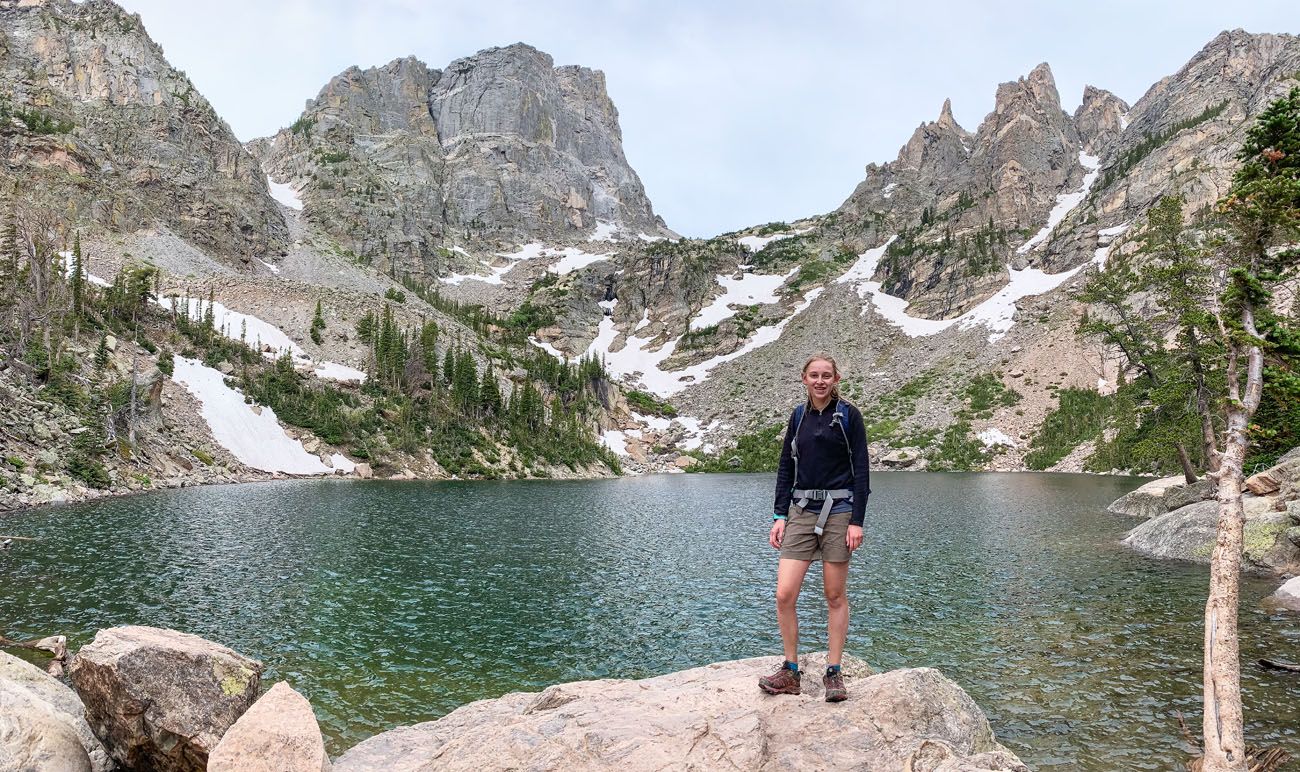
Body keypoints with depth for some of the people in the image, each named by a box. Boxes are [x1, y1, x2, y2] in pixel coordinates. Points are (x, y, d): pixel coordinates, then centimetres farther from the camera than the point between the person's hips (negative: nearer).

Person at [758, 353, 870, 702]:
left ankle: (834, 673, 16)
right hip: (801, 512, 4)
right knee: (784, 595, -4)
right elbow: (786, 468, 13)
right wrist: (779, 515, 5)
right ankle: (791, 672, 10)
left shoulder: (848, 415, -2)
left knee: (835, 596, 4)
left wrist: (857, 521, -10)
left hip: (838, 512, -4)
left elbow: (861, 470, -4)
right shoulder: (798, 416, 11)